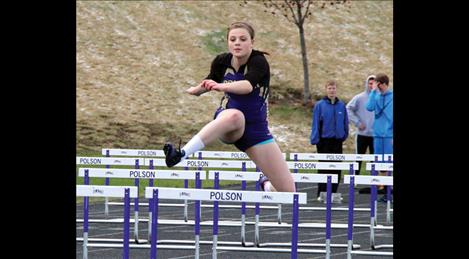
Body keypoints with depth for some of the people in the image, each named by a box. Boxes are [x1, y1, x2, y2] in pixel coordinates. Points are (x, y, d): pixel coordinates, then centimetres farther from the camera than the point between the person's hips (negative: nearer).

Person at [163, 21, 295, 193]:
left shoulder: (258, 61, -17)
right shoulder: (222, 61, -5)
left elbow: (248, 86, -38)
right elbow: (212, 80, 16)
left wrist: (222, 86, -55)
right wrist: (198, 89, -6)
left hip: (256, 129, 0)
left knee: (288, 190, -6)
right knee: (235, 115, -41)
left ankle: (267, 183, 33)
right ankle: (182, 154, -54)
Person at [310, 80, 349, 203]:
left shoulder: (341, 106, 4)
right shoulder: (320, 105, -4)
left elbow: (345, 122, 12)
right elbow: (315, 123, -4)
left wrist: (344, 135, 8)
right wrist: (315, 139, -9)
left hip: (337, 141, 3)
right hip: (324, 140, -3)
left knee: (337, 168, 4)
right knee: (323, 167, -1)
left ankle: (333, 192, 12)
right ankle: (322, 192, 3)